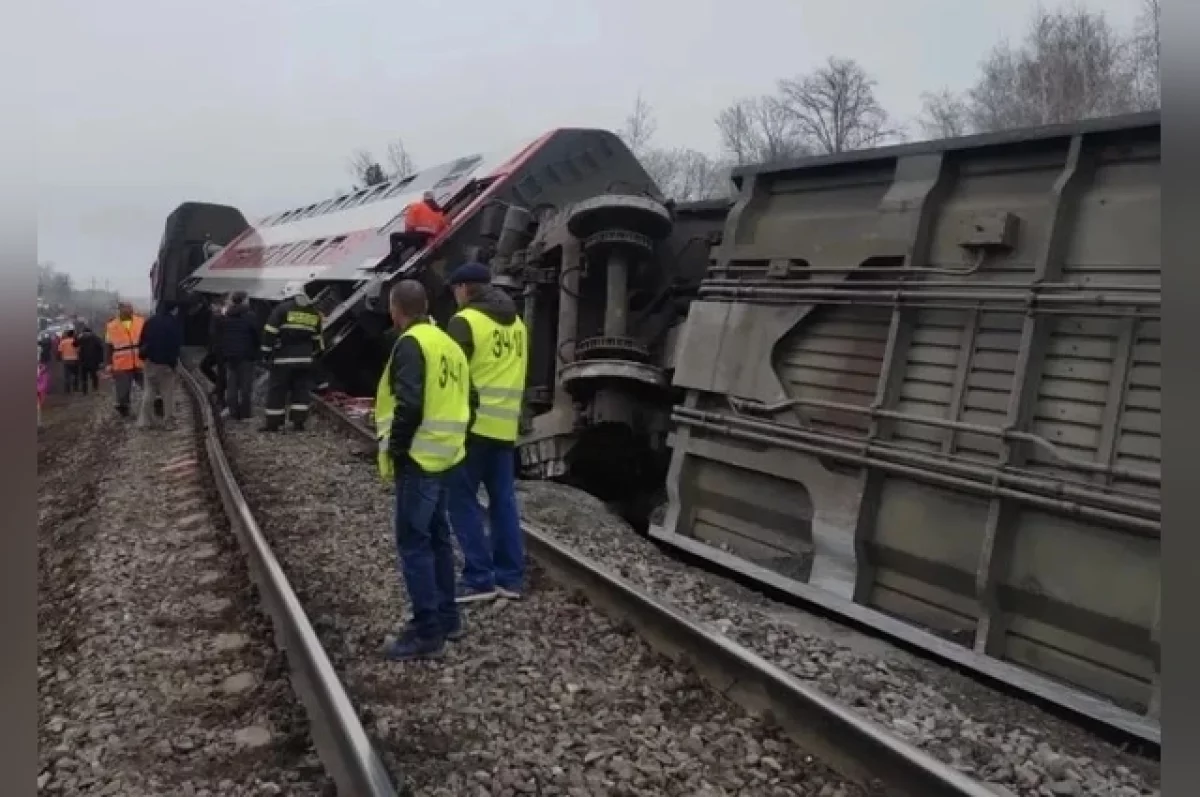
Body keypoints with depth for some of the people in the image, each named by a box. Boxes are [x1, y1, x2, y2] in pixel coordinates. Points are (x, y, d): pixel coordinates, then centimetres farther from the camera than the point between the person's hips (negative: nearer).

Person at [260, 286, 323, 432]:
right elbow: (317, 337, 18)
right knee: (301, 390, 8)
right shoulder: (313, 312, 10)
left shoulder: (282, 308, -5)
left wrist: (267, 351, -3)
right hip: (305, 359, 4)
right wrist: (314, 353, 28)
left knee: (277, 390, 3)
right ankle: (299, 422, 6)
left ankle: (273, 422, 6)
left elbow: (270, 332, -9)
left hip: (283, 358, -4)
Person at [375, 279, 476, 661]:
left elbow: (409, 405, -23)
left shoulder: (411, 344, -13)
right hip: (442, 455, 9)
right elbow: (465, 399, 17)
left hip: (419, 458, -9)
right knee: (437, 536, 17)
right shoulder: (447, 343, 15)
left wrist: (395, 449, -14)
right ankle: (447, 617, 26)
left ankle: (427, 633, -1)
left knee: (414, 543, -4)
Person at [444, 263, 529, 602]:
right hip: (506, 427, 7)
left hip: (473, 425, -7)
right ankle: (510, 577, 15)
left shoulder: (465, 321, -9)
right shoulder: (516, 323, 14)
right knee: (504, 500, 11)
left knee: (463, 499, 1)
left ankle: (479, 579, 0)